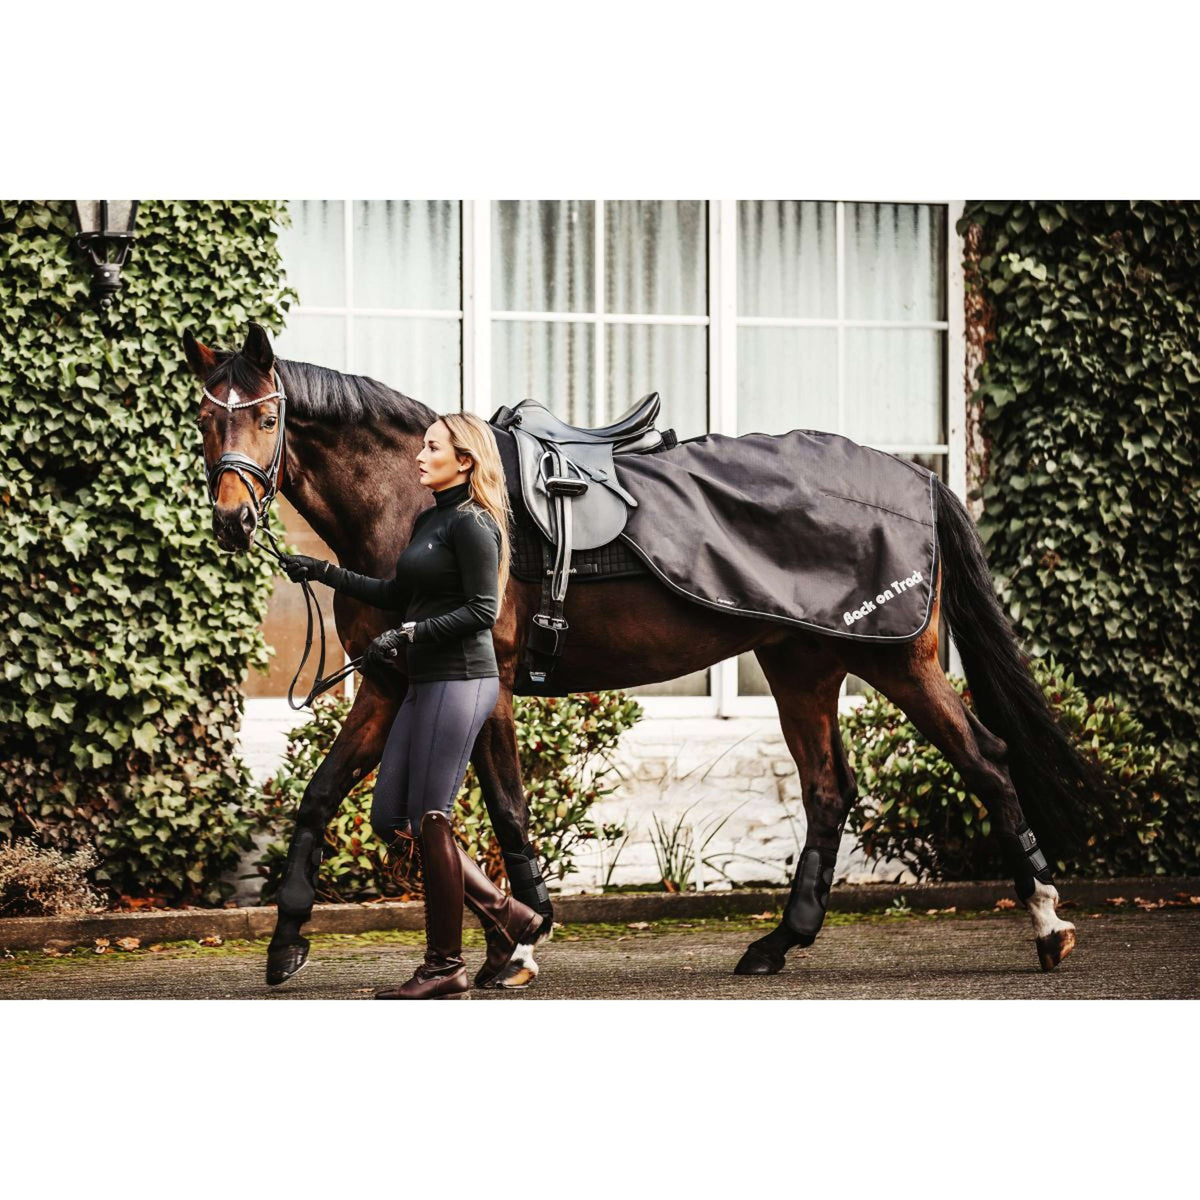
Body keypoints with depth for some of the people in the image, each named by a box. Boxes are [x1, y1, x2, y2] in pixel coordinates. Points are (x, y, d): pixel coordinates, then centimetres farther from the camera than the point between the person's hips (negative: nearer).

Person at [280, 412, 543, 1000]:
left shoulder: (471, 525, -11)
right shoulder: (429, 521, 17)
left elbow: (482, 610, -17)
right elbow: (399, 595, 25)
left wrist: (407, 635, -20)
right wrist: (327, 573, 20)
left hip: (460, 681, -10)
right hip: (427, 684, 10)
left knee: (429, 820, -7)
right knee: (389, 819, 9)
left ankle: (445, 968, 2)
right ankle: (505, 915, 17)